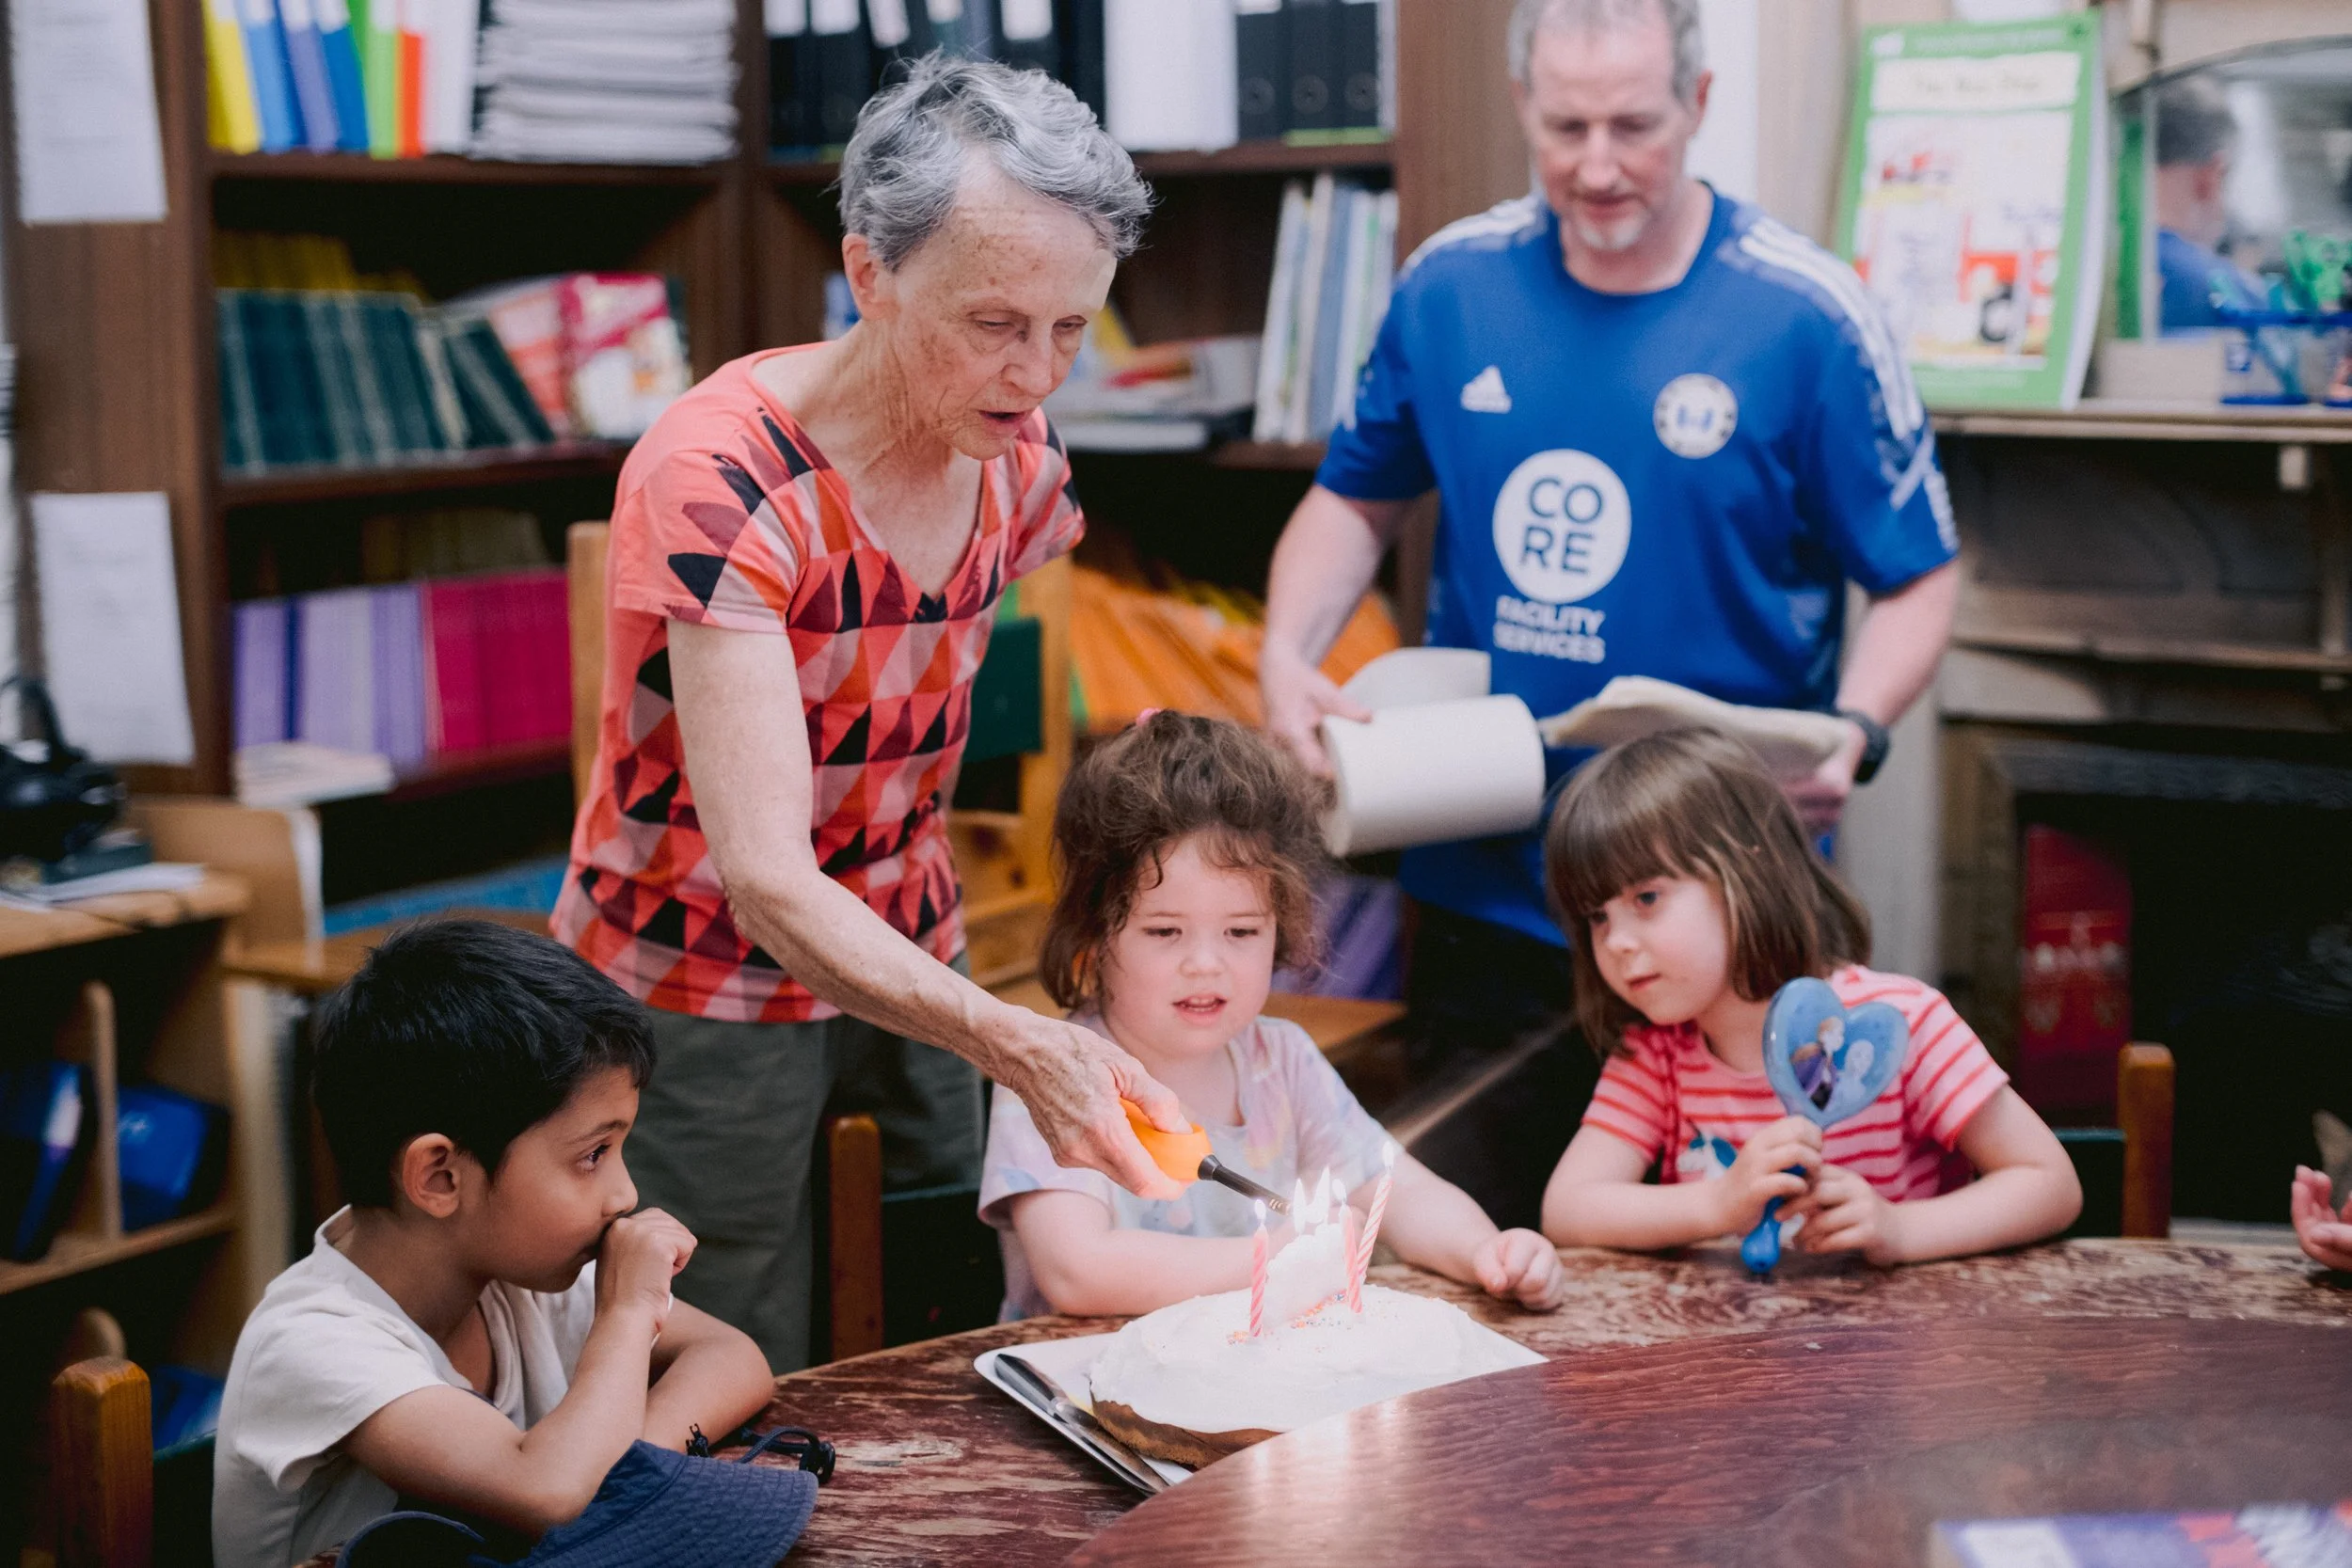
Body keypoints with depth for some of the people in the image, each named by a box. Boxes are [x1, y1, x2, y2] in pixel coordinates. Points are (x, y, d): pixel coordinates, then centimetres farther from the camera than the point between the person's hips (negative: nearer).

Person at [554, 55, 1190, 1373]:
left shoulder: (1020, 462, -6)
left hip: (907, 973, 6)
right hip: (704, 1000, -5)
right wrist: (1013, 1042, -46)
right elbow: (765, 877, -34)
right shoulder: (719, 482, -27)